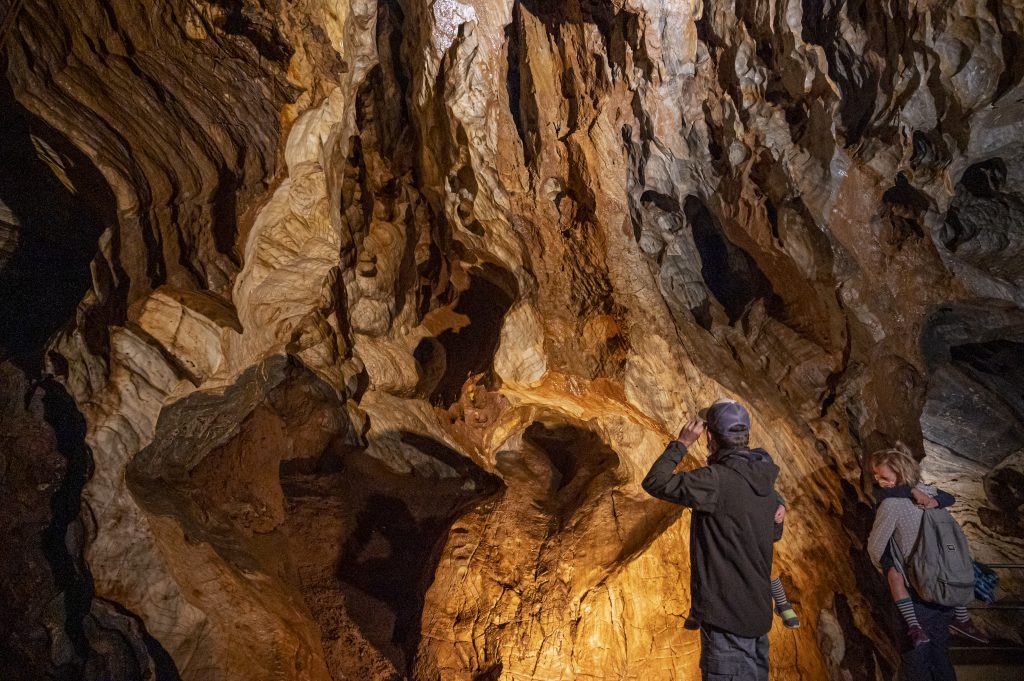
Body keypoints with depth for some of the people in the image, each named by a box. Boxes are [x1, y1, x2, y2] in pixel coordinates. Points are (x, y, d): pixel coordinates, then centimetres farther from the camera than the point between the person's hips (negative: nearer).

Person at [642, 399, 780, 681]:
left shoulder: (717, 480, -21)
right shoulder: (765, 481, 5)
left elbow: (654, 482, -19)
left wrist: (681, 443, -10)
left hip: (726, 617, -9)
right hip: (759, 612, 9)